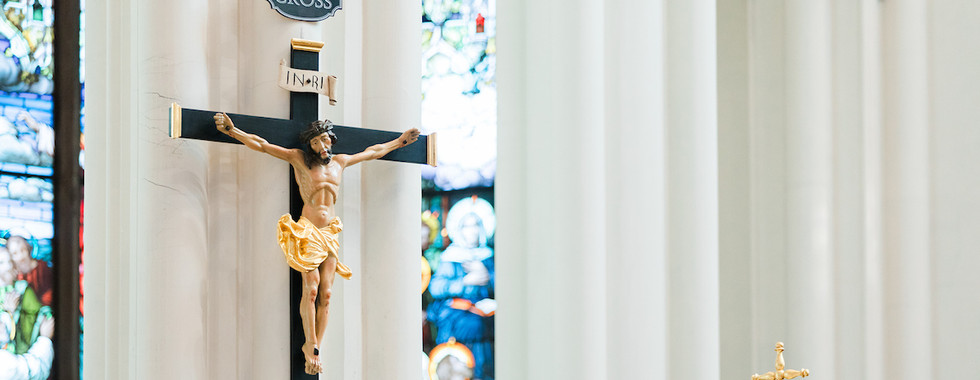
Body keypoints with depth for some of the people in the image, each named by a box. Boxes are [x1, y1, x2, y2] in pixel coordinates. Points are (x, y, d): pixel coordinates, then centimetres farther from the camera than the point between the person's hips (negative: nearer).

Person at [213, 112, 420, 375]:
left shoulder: (340, 162, 18)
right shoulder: (299, 159, 6)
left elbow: (372, 152, 33)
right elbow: (261, 145, 2)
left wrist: (399, 142, 41)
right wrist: (231, 131, -6)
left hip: (329, 232, 4)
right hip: (307, 230, -4)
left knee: (326, 293, -5)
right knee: (311, 287, -15)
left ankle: (315, 347, -4)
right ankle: (311, 346, -8)